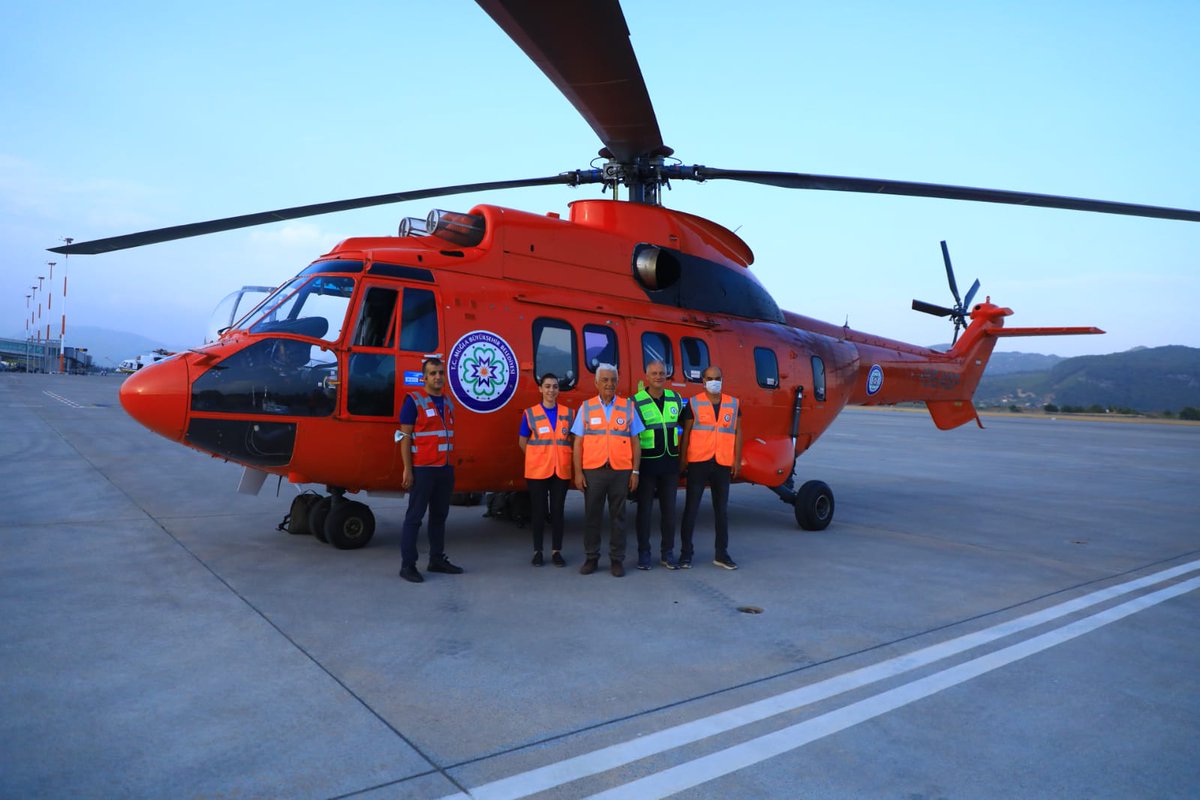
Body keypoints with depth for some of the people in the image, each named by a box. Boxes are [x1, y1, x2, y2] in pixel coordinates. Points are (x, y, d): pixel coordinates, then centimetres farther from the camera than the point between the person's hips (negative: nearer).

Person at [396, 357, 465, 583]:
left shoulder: (447, 402, 13)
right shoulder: (414, 401, -6)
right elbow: (405, 437, -9)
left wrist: (451, 465, 13)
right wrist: (408, 470, -14)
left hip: (445, 469, 7)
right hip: (422, 469, -7)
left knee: (440, 515, 12)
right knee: (414, 517, -2)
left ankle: (437, 559, 22)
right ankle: (407, 565, 3)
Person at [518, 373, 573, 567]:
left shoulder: (568, 413, 6)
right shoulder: (530, 413, 1)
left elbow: (574, 440, 12)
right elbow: (522, 441, 8)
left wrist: (564, 459, 3)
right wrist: (537, 458, 5)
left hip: (561, 470, 1)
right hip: (537, 470, -1)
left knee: (557, 510, 5)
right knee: (538, 510, 4)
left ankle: (556, 551, 15)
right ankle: (538, 551, 15)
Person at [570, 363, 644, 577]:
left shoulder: (628, 407, 6)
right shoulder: (586, 408, 6)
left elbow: (635, 442, 6)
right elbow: (578, 443, 4)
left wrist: (635, 472, 0)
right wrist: (578, 472, -3)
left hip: (620, 471, 0)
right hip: (593, 471, 0)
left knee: (618, 516, 6)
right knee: (592, 515, 6)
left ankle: (617, 560, 15)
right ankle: (591, 558, 18)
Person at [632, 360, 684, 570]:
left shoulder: (676, 399, 7)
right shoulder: (636, 401, -6)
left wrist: (680, 458, 14)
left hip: (670, 462, 4)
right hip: (647, 463, -3)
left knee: (669, 509, 8)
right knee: (645, 509, 4)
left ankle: (667, 552, 18)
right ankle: (644, 553, 14)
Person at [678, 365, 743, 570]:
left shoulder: (733, 404, 9)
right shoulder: (694, 403, 1)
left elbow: (737, 433, 11)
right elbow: (686, 432, 1)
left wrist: (737, 460, 5)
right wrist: (681, 460, -4)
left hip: (723, 464, 3)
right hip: (698, 462, -3)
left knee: (722, 510, 9)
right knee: (691, 508, 1)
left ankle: (721, 554, 20)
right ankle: (686, 553, 10)